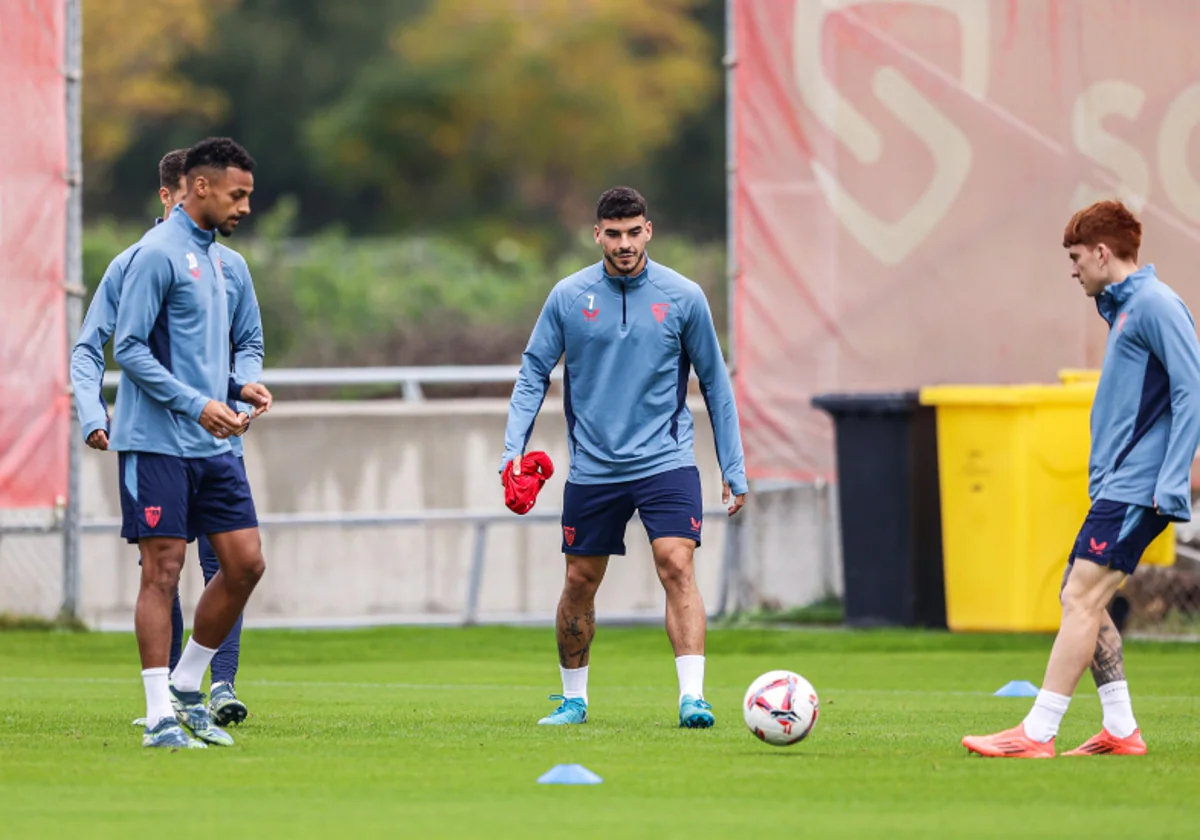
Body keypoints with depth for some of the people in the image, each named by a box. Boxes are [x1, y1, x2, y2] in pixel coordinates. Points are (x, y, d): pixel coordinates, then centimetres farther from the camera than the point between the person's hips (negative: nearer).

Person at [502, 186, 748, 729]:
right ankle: (573, 698, 26)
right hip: (592, 469, 2)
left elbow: (715, 384, 5)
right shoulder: (568, 297, -1)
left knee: (677, 566, -18)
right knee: (580, 582, 8)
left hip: (665, 461, -2)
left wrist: (733, 470, 3)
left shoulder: (683, 297, -2)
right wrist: (512, 450, -6)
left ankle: (692, 696, -20)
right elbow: (533, 373, 6)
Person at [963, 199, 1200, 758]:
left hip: (1137, 490, -10)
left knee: (1081, 600, -12)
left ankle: (1037, 734, -14)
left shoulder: (1155, 304, -12)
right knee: (1082, 601, 9)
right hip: (1116, 487, 10)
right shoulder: (1121, 306, 19)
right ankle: (1121, 730, 12)